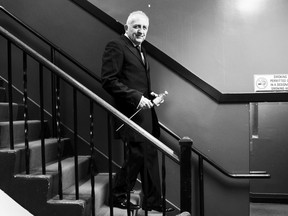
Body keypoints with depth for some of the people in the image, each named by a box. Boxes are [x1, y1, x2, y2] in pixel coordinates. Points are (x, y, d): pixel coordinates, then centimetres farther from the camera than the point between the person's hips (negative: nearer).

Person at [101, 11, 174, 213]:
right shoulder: (116, 46, -9)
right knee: (139, 153, -6)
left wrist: (150, 94, 9)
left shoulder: (140, 49, 20)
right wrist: (136, 97, -21)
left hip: (144, 109, 9)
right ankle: (119, 195, 16)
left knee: (150, 153, 11)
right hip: (131, 111, -9)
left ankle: (153, 201, 23)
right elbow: (108, 80, -18)